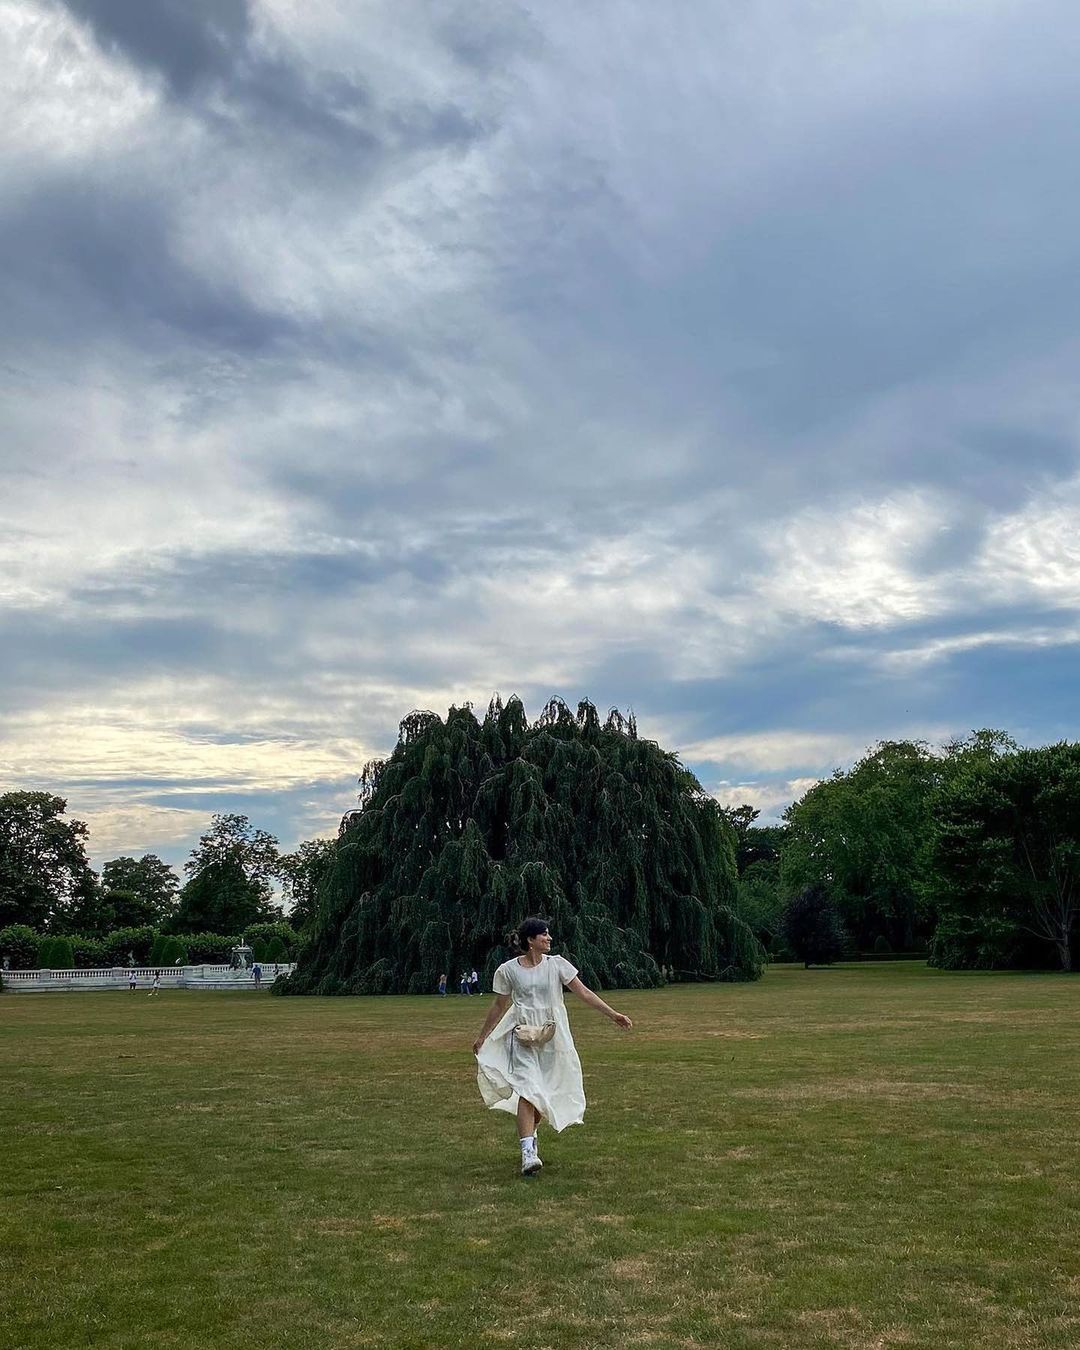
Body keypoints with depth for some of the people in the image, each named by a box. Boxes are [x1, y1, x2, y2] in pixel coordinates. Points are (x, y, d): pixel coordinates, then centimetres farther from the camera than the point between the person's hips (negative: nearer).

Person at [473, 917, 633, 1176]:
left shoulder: (556, 965, 0)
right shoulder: (508, 970, -3)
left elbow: (584, 993, 0)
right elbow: (499, 1006, 9)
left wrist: (613, 1014, -6)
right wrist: (482, 1037, 16)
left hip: (553, 1035, 2)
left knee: (545, 1091, 7)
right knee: (527, 1090, -16)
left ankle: (528, 1133, 33)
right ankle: (528, 1153, -18)